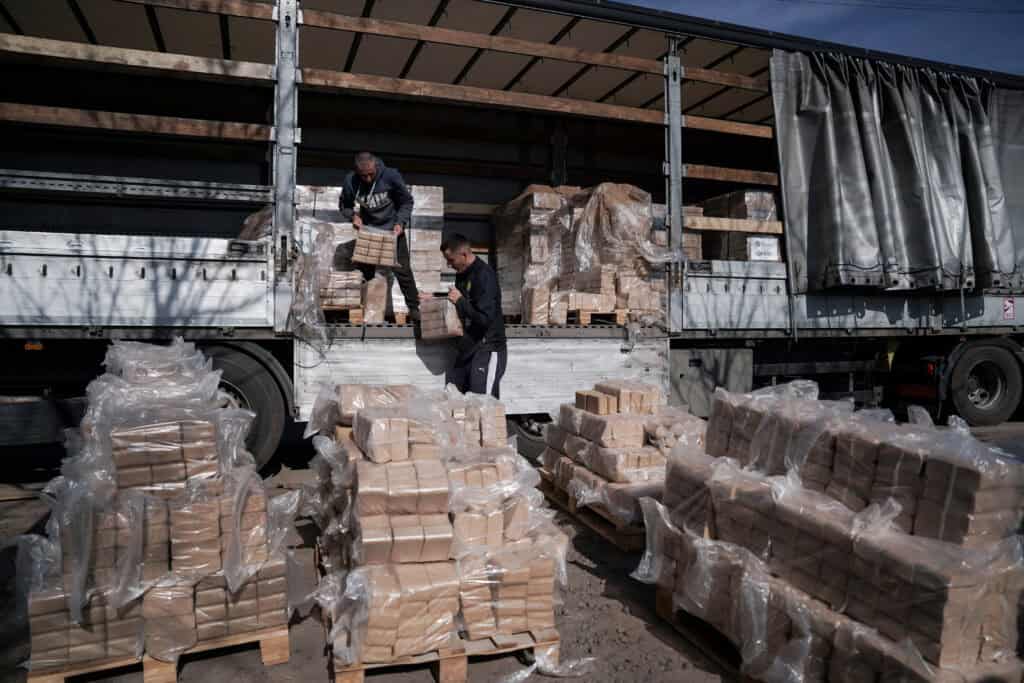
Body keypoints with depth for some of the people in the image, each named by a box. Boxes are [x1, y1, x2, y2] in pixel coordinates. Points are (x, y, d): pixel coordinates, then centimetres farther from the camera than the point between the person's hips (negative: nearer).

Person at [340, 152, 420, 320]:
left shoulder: (391, 176, -20)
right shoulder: (350, 181, -15)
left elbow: (407, 201, -7)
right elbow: (345, 205, 2)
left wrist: (400, 222, -19)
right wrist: (353, 215, -18)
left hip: (393, 230, -2)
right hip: (367, 231, 2)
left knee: (402, 269, -5)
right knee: (365, 271, 9)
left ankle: (414, 307, 4)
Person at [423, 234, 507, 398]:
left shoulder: (484, 275, -17)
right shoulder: (462, 274, 10)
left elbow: (485, 318, -24)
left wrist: (460, 300, -15)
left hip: (487, 350, -9)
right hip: (466, 349, 9)